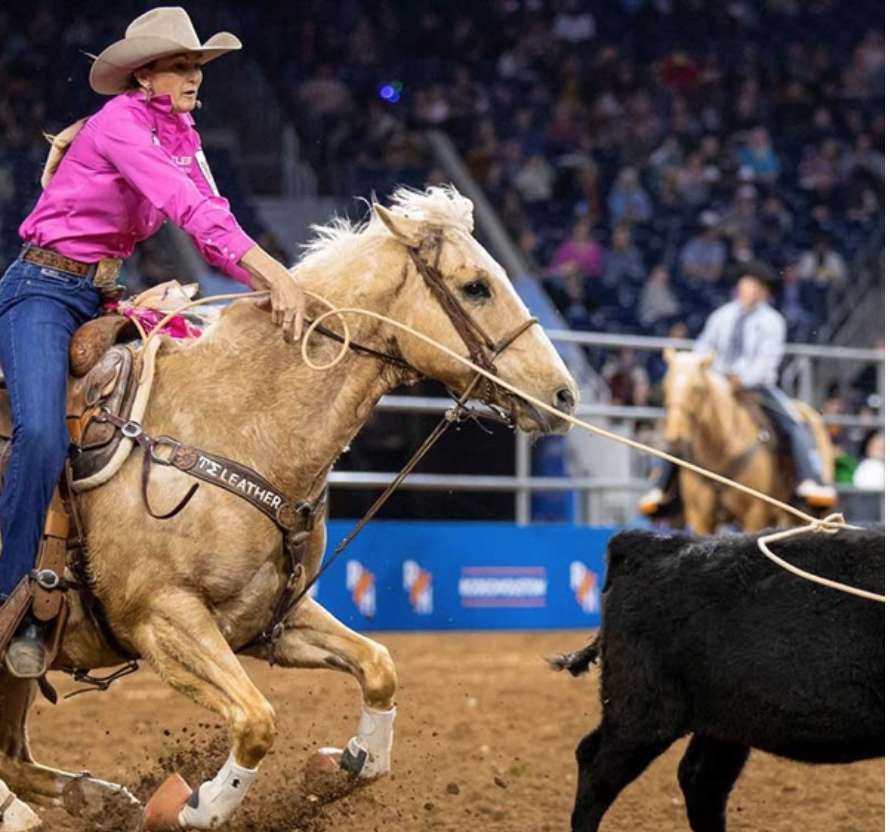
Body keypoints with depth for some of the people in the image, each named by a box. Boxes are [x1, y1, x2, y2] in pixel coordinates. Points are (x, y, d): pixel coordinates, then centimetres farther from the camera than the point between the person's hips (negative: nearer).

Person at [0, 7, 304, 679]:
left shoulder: (183, 136, 10)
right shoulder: (120, 122, -17)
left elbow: (212, 225, 1)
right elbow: (189, 208, -30)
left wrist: (272, 286, -17)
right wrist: (278, 275, -39)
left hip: (102, 297, 9)